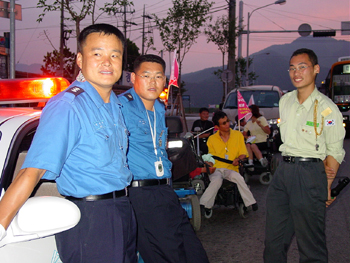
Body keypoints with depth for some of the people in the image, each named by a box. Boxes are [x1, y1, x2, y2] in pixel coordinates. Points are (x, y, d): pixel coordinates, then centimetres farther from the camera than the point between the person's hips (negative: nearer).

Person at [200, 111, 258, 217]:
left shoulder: (238, 135, 8)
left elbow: (243, 154, 10)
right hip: (216, 169, 0)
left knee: (239, 178, -34)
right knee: (217, 180, -35)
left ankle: (250, 203, -22)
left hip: (231, 169, 0)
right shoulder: (212, 139, 8)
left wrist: (238, 159, -12)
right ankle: (206, 205, -23)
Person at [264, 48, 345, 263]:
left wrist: (326, 187, -8)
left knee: (311, 242, 0)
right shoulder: (285, 101, 11)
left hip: (310, 174, -6)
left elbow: (335, 152, -6)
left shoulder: (326, 108, -9)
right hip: (283, 170, 7)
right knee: (274, 238, 13)